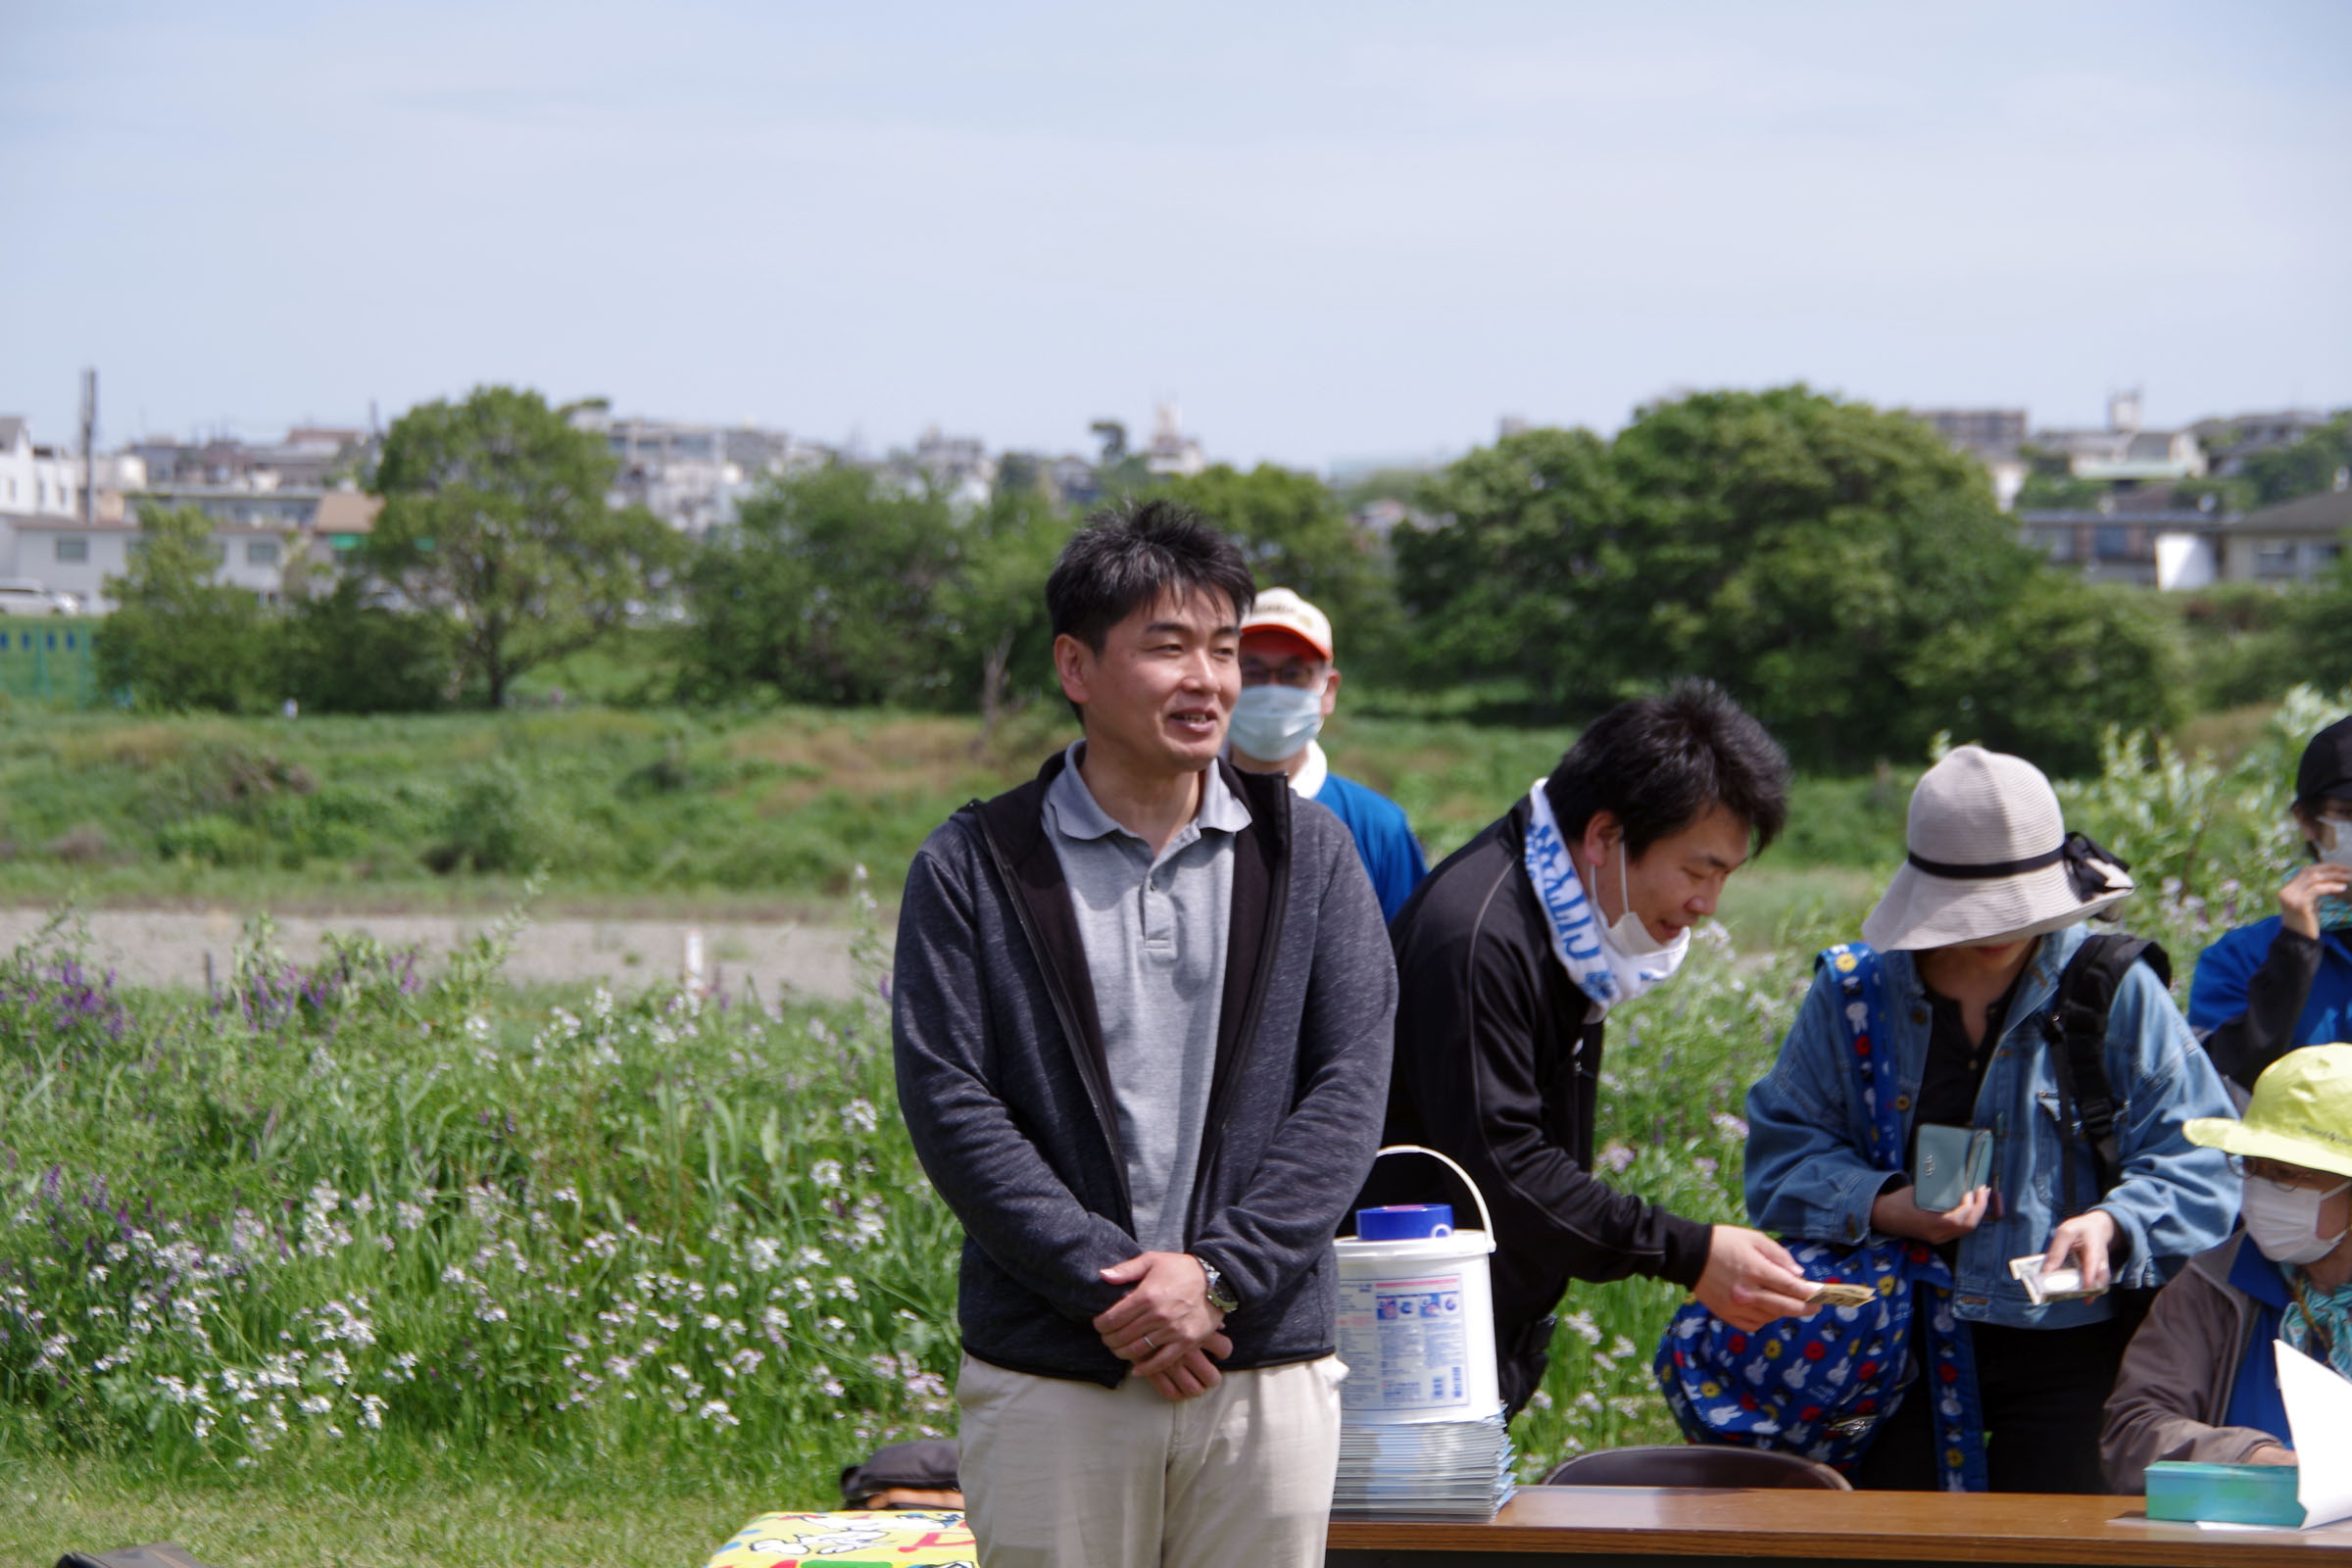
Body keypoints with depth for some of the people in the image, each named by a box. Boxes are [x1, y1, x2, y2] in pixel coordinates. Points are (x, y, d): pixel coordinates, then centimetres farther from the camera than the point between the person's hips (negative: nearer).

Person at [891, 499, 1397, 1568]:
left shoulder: (1308, 855, 9)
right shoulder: (973, 867, 3)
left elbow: (1350, 1088, 1)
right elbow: (949, 1104, -4)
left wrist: (1220, 1274, -11)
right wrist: (1106, 1284, -14)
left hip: (1268, 1372, 2)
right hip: (1048, 1385, -2)